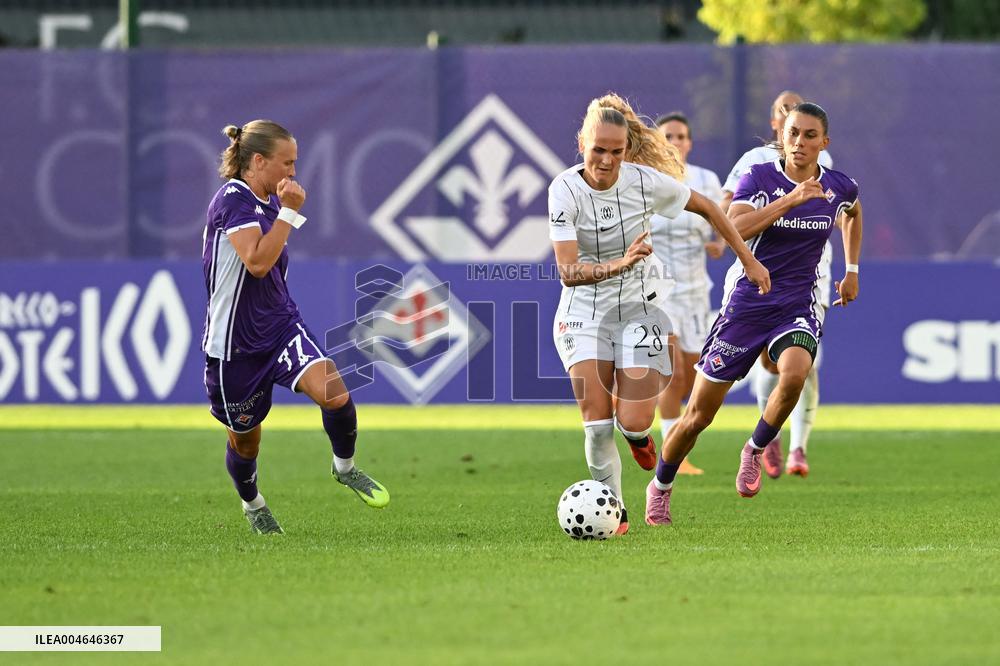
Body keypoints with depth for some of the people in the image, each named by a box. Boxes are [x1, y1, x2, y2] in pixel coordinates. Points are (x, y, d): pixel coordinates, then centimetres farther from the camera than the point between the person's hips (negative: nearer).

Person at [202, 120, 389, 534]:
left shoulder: (269, 200, 8)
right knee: (245, 437, 12)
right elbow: (257, 262, -31)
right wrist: (289, 211, -28)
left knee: (335, 394, -21)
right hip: (235, 341, -6)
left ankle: (345, 467, 5)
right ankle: (251, 503, 42)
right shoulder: (232, 200, -18)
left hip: (280, 325, 6)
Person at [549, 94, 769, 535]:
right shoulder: (565, 190, -18)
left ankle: (637, 434, 29)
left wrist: (748, 259, 9)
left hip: (640, 308, 0)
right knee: (595, 422, -11)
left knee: (634, 421, -10)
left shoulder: (645, 181, -14)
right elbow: (568, 271, -26)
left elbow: (706, 208, 5)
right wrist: (618, 266, -44)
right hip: (584, 312, 0)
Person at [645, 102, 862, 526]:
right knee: (699, 414, 2)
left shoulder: (839, 187, 1)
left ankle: (755, 450, -5)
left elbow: (854, 215, 26)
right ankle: (660, 486, 28)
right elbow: (735, 228, -26)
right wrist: (792, 199, -31)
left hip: (798, 307, 2)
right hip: (747, 301, -2)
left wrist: (852, 271, 22)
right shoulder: (759, 177, -9)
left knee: (794, 374, -33)